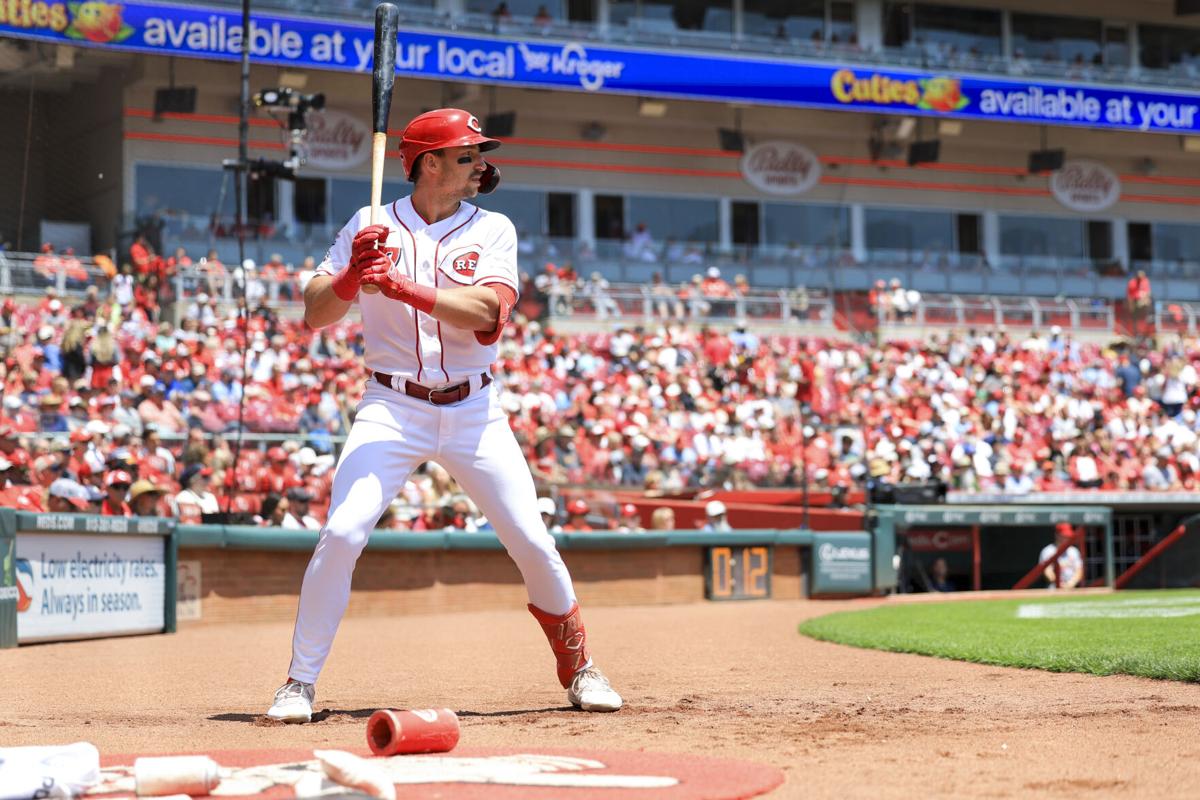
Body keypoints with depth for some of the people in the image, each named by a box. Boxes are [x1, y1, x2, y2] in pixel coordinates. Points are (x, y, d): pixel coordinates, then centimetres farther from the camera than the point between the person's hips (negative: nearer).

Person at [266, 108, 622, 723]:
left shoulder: (492, 229, 3)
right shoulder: (371, 227, 2)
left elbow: (486, 313, -14)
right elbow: (315, 315, -3)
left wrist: (401, 286, -25)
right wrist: (352, 276, -22)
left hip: (473, 412, 1)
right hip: (391, 408, -1)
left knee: (533, 544, 0)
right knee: (342, 534, -17)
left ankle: (578, 667, 22)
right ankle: (300, 682, -4)